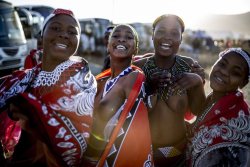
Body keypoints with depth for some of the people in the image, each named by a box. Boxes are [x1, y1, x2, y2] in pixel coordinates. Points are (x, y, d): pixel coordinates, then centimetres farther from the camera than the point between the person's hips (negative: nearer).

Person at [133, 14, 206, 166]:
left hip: (179, 148, 1)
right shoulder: (138, 67, -12)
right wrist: (148, 87, -23)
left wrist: (199, 83, -20)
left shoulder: (188, 66, -9)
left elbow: (198, 111, -4)